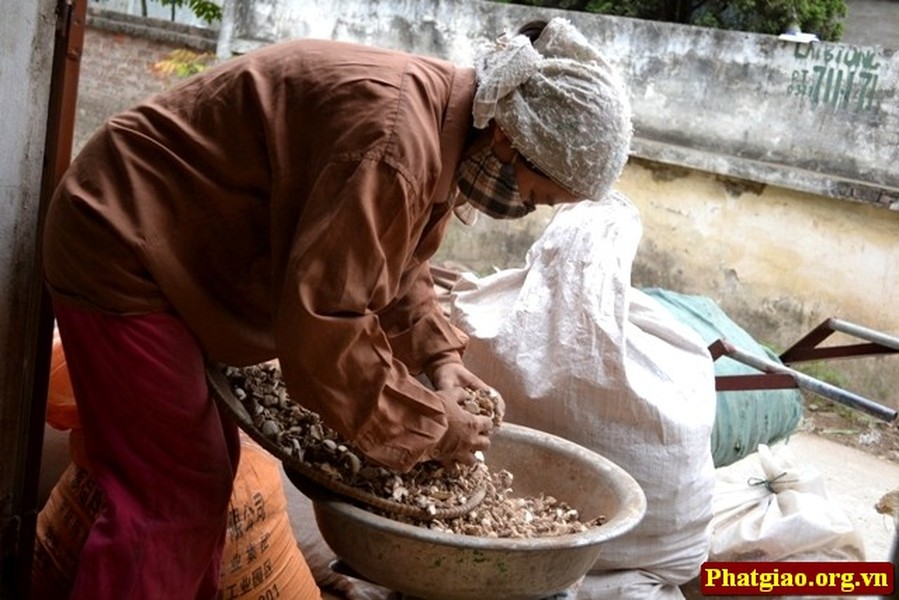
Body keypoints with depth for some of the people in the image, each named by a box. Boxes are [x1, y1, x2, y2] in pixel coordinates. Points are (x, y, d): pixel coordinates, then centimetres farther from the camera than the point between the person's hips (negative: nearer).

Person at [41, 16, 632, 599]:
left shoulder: (446, 127, 0)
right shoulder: (394, 137, -32)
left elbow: (394, 266, 13)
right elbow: (321, 327, -32)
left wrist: (439, 358, -2)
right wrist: (426, 425, -20)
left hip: (177, 255, 10)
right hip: (122, 250, -10)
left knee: (206, 476, 15)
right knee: (171, 502, -8)